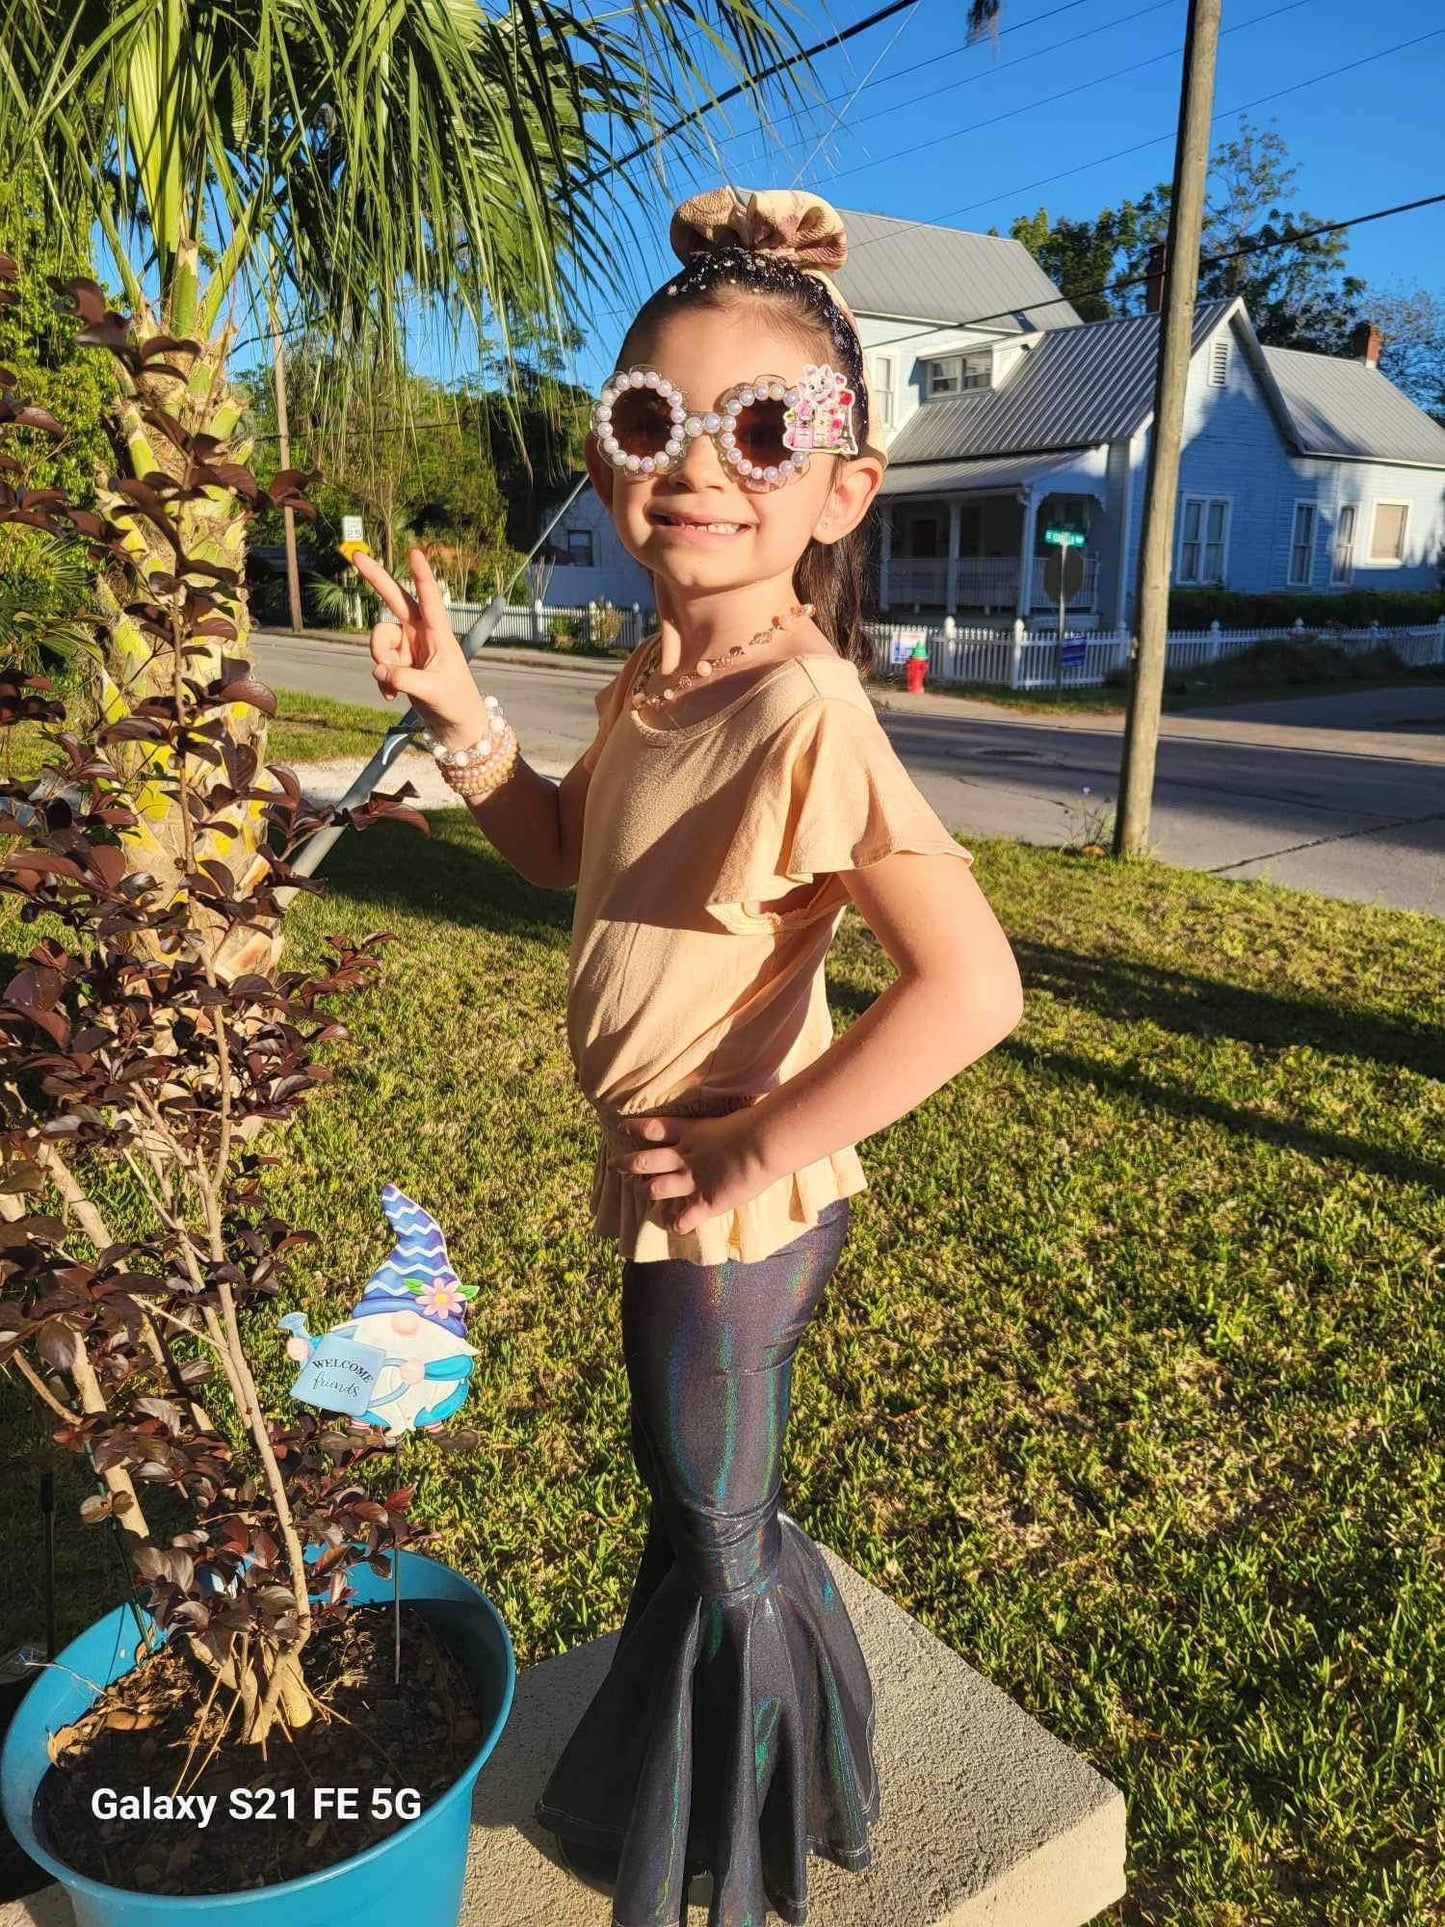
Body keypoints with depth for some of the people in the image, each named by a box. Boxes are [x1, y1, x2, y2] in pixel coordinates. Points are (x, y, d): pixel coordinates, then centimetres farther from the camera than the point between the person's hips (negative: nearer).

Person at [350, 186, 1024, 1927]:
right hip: (666, 1194, 8)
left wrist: (757, 1151, -24)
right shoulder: (660, 680, 0)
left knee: (716, 1541, 16)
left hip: (734, 1216, -8)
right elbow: (565, 849, 15)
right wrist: (461, 720, -2)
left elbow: (970, 985, -33)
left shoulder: (802, 710, -27)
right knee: (705, 1510, 28)